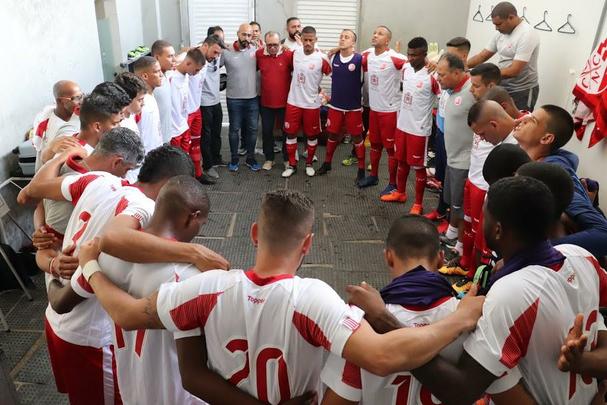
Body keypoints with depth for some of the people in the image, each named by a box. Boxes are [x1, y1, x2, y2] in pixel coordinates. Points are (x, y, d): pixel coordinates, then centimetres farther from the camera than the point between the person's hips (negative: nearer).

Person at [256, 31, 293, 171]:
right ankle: (269, 158, 28)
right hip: (266, 102, 2)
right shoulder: (259, 54, -4)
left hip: (285, 102, -2)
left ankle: (287, 159, 28)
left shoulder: (288, 54, -11)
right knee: (267, 131, 12)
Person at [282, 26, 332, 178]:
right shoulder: (295, 53, 0)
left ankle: (309, 163, 27)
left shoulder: (322, 59, -14)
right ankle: (292, 164, 20)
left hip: (312, 104, -3)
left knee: (312, 135, 9)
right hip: (293, 102, 3)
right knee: (290, 133, 7)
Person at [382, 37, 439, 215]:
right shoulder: (405, 69, 2)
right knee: (402, 161, 20)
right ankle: (400, 193, 39)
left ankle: (418, 204, 18)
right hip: (402, 124, 7)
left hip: (419, 129, -6)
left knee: (418, 167, 5)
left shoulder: (432, 77, -19)